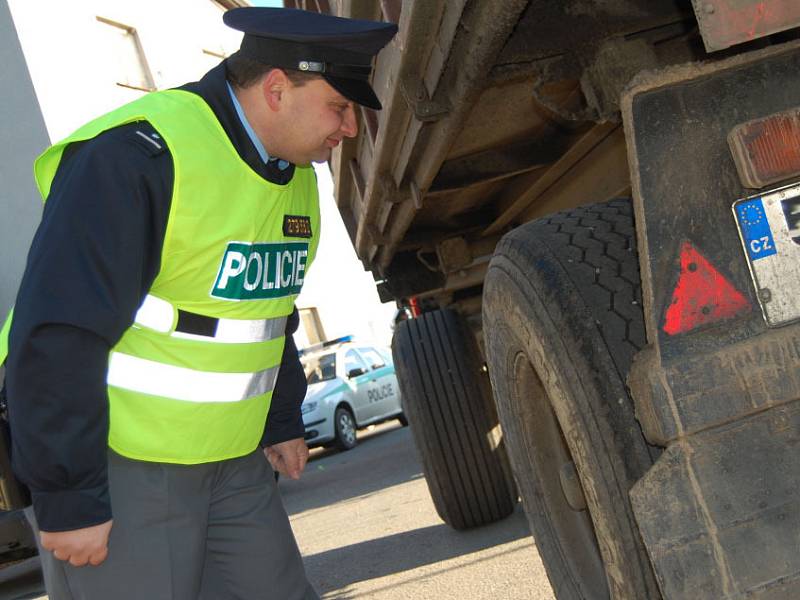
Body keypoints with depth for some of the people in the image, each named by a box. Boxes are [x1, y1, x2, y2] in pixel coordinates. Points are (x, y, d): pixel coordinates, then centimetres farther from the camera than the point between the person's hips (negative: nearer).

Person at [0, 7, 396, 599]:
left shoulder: (295, 178, 6)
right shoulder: (140, 154, -22)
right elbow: (60, 336, -24)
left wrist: (283, 421, 20)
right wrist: (68, 497, -21)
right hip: (116, 467, -8)